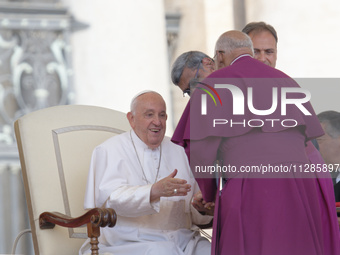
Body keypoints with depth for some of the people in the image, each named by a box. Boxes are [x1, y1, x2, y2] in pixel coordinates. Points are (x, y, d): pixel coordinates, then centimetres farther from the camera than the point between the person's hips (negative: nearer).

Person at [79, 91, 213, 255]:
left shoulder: (179, 153, 19)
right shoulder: (109, 150, 4)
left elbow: (198, 217, 14)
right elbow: (111, 198, -16)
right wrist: (154, 191, -32)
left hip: (182, 240, 5)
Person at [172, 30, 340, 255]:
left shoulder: (214, 84, 6)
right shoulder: (286, 81, 22)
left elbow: (201, 150, -2)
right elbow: (310, 142, 20)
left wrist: (209, 194, 15)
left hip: (249, 194, -5)